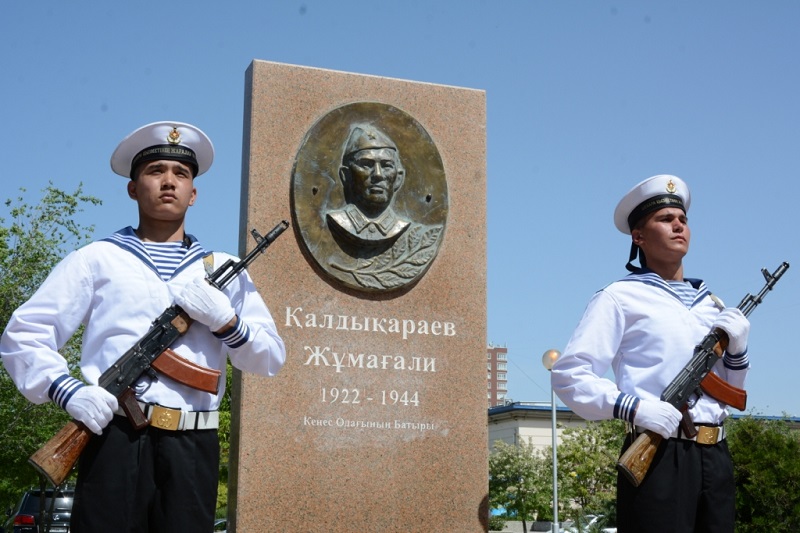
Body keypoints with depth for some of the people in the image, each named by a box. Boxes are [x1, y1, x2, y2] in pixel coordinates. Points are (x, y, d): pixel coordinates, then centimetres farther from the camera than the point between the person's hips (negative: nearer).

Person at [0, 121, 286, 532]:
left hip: (193, 450, 2)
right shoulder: (96, 260, 11)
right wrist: (69, 391, -11)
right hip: (115, 440, -2)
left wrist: (224, 319, -6)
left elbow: (272, 359, 12)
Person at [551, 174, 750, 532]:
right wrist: (633, 407, -20)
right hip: (657, 456, -6)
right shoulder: (620, 298, 1)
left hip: (716, 457, 6)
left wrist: (737, 350, 5)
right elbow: (569, 375, -7)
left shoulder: (711, 304, 21)